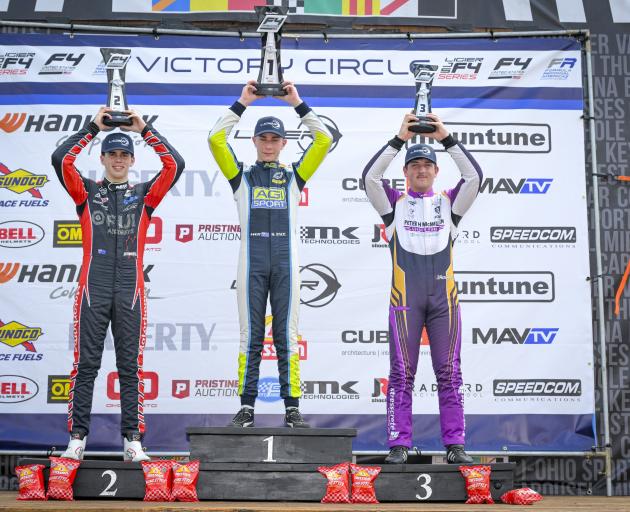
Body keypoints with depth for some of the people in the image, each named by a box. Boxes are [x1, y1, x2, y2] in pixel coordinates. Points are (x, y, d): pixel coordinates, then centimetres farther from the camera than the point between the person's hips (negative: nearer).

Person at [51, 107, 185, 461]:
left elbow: (175, 165, -1)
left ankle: (133, 439, 5)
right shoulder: (87, 192, 10)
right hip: (93, 289, 0)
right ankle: (78, 437, 6)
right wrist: (94, 127, -1)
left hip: (130, 291, 0)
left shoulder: (144, 194, 11)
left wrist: (145, 130, 2)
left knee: (131, 367, 2)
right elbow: (60, 159, -4)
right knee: (86, 365, 1)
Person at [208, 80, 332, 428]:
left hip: (285, 261, 0)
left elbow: (324, 141, 6)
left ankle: (292, 409, 3)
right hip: (251, 261, 0)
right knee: (250, 337, 1)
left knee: (287, 337, 1)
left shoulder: (293, 175, 14)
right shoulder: (242, 176, 13)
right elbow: (215, 139, 2)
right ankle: (247, 407, 5)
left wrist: (297, 104, 6)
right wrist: (242, 103, 3)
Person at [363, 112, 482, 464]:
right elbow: (371, 177, -3)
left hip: (444, 295, 1)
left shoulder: (449, 203, 16)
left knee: (450, 373, 2)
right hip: (405, 295, -1)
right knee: (402, 373, -2)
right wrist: (399, 139, -7)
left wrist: (446, 138, -3)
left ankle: (456, 445, 6)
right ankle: (399, 444, 1)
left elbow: (474, 176, 2)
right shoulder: (395, 203, 13)